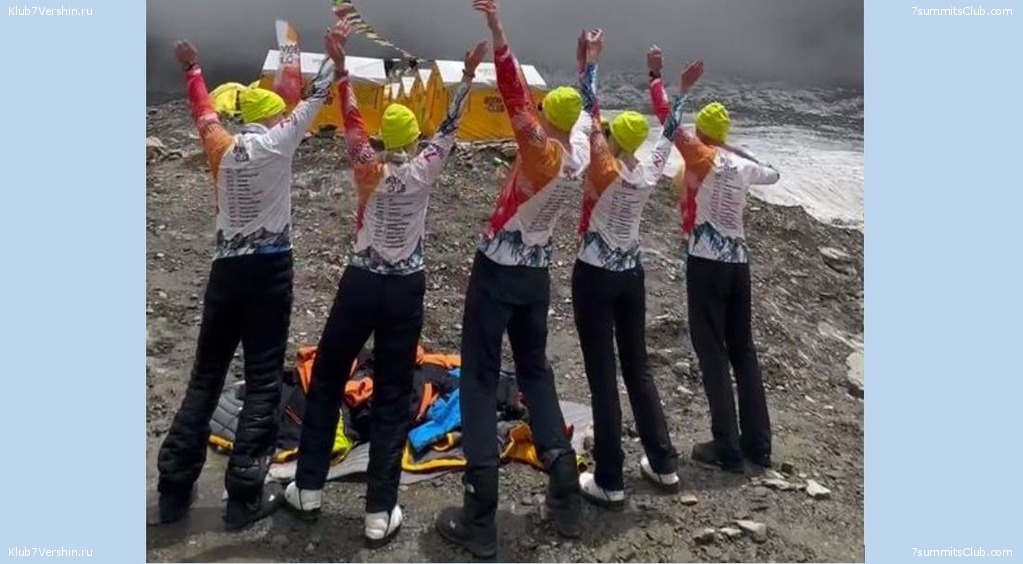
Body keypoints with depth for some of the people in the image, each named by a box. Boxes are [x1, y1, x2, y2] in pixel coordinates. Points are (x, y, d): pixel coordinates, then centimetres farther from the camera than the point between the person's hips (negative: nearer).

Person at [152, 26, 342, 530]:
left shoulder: (221, 147, 7)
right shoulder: (276, 143, -4)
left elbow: (204, 112, 26)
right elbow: (311, 101, 2)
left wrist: (192, 68, 42)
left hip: (227, 268, 5)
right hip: (269, 269, -5)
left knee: (206, 375, 13)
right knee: (263, 380, 0)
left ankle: (174, 488, 17)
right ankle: (244, 495, 1)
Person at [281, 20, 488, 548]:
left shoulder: (368, 167, -6)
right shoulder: (424, 170, -5)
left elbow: (351, 118, -3)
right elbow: (450, 126, 6)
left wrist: (340, 62, -3)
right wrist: (468, 74, 10)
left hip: (360, 284, 0)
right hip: (406, 290, 0)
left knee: (326, 380, 16)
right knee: (393, 396, 5)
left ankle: (308, 489, 24)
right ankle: (380, 512, 6)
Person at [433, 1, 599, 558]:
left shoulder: (541, 151, -16)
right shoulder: (580, 152, 2)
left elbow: (514, 95, -26)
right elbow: (582, 106, 20)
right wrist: (590, 61, 34)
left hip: (497, 269, -7)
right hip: (537, 274, 7)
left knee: (479, 380, -3)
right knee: (535, 372, 18)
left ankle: (479, 519, -3)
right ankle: (565, 495, 16)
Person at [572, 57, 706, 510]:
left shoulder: (605, 168, -14)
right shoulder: (650, 173, 0)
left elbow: (591, 115, -10)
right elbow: (669, 132, 16)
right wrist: (683, 90, 26)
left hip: (594, 277, -6)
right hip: (631, 275, 6)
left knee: (602, 376, -2)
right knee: (638, 368, 16)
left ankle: (609, 482, 6)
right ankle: (664, 465, 24)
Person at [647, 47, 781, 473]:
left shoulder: (700, 155, -5)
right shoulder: (743, 165, 10)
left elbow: (666, 116, -6)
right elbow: (772, 174, 31)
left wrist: (655, 74, 5)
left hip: (706, 263, -6)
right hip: (738, 263, 6)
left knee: (712, 352, -1)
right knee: (743, 350, 13)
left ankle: (727, 448, 0)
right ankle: (758, 445, 18)